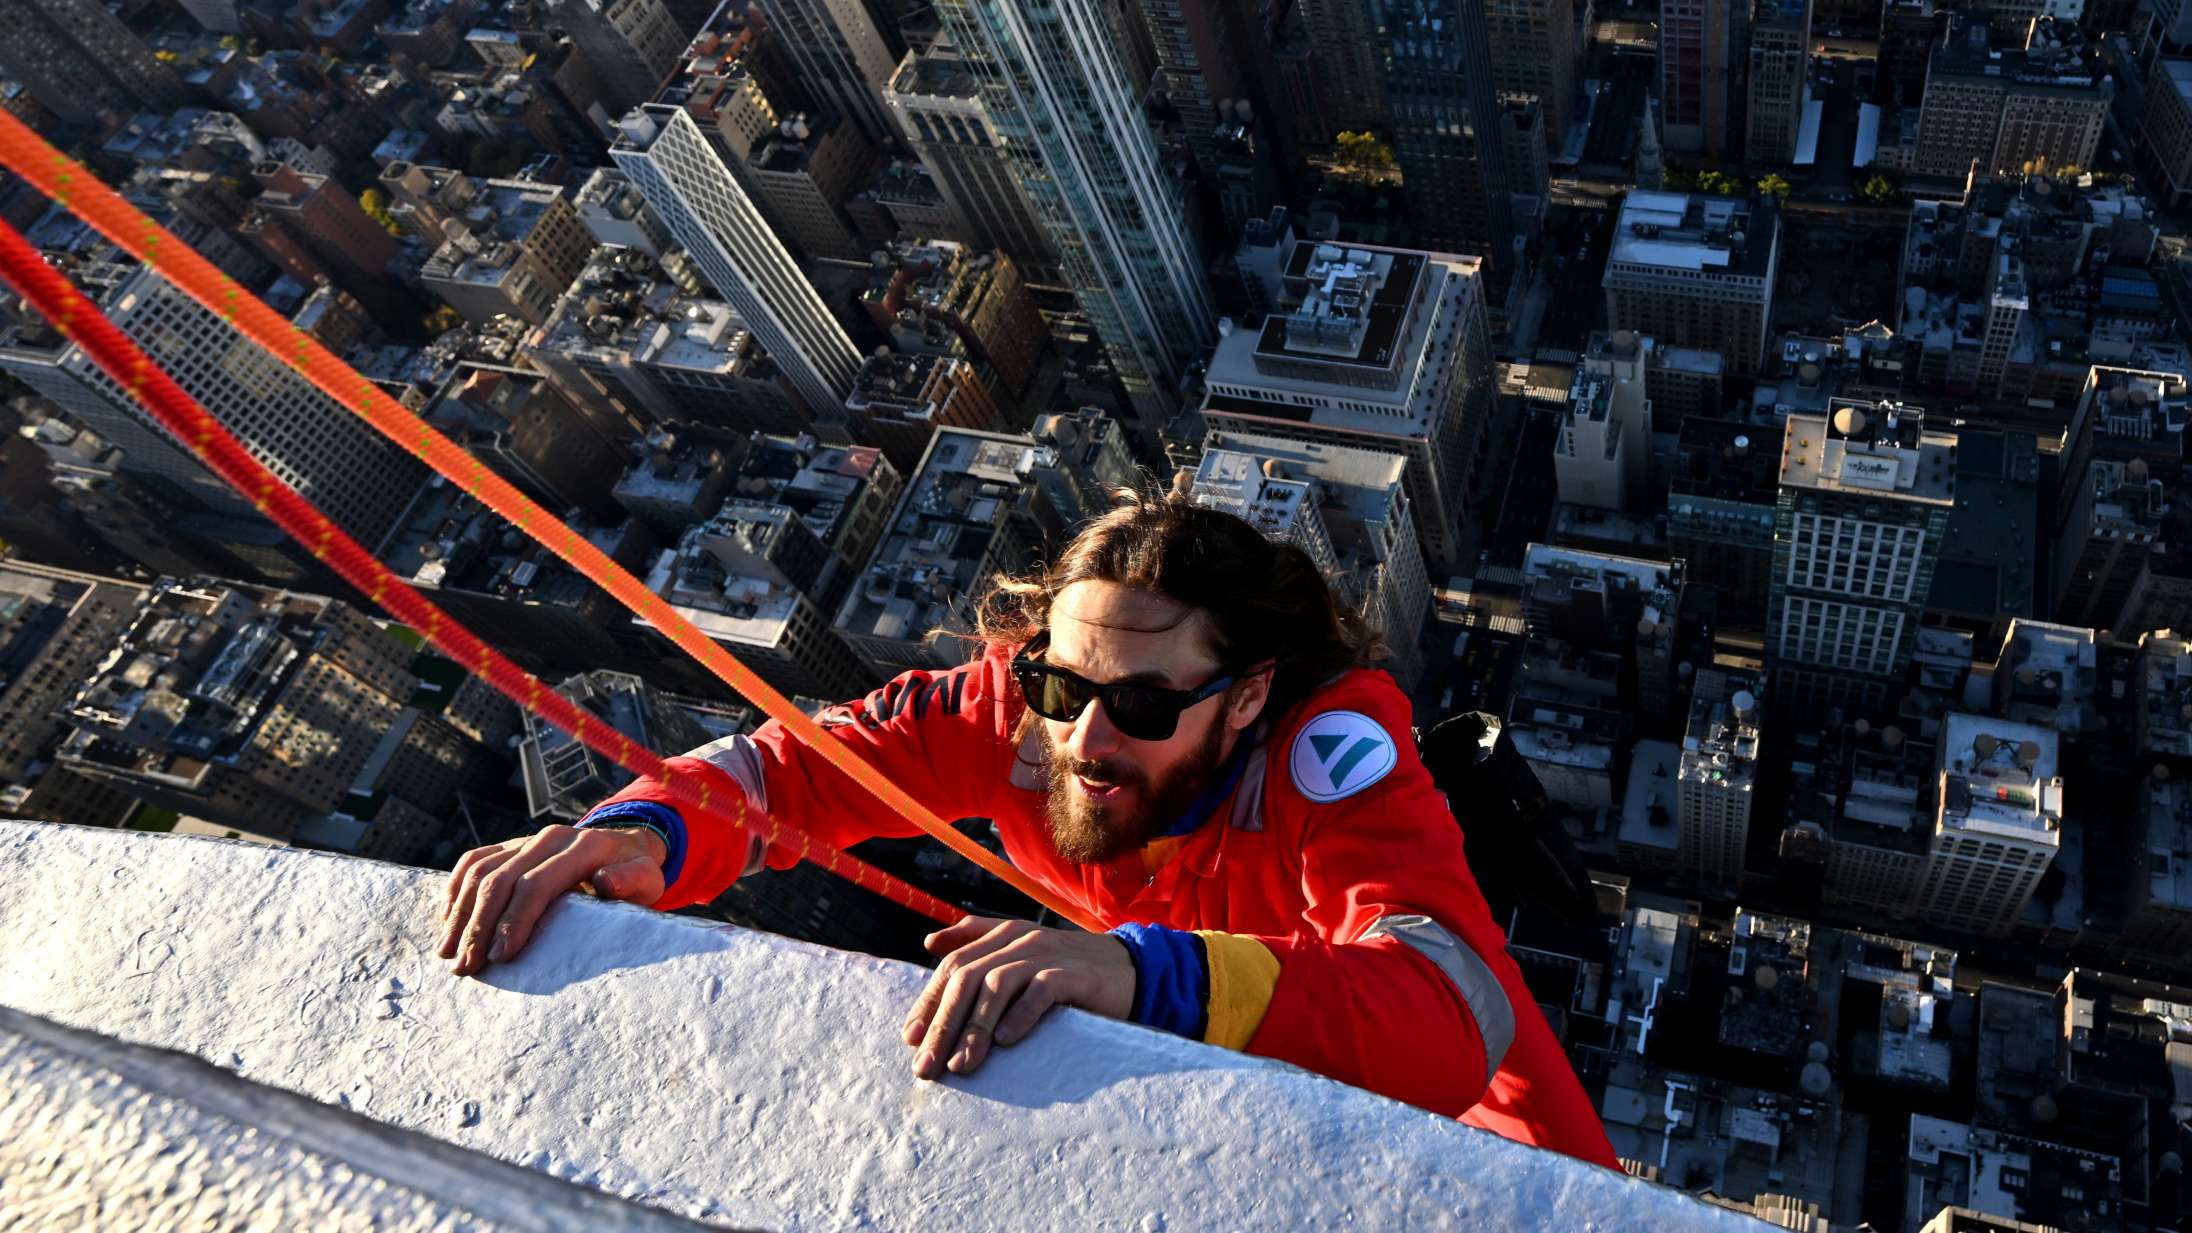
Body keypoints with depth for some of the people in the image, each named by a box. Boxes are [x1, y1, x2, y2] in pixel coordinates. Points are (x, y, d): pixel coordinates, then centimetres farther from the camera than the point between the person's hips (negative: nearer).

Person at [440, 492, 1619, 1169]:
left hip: (1439, 1115, -4)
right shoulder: (1023, 705, -22)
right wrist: (642, 832, -41)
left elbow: (1454, 1017, -49)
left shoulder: (1329, 748, -35)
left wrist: (1144, 972, -64)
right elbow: (794, 764, -19)